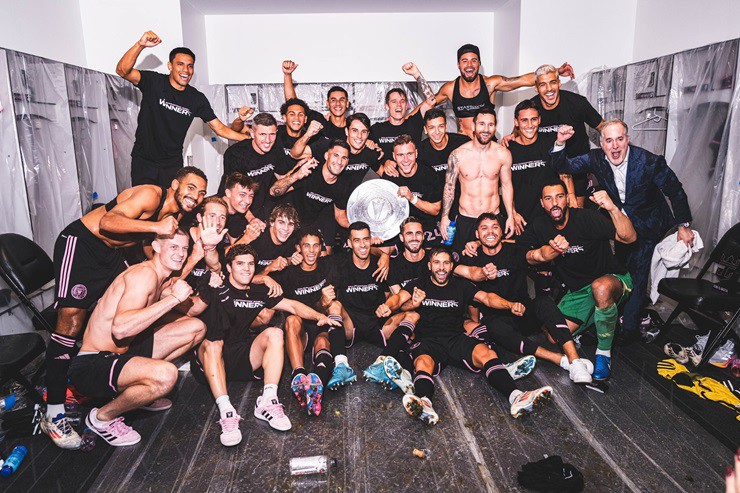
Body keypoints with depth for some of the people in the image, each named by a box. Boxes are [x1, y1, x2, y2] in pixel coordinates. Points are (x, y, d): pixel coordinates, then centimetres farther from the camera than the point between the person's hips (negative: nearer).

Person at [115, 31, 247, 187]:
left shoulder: (197, 98, 1)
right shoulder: (153, 82, -6)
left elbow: (220, 128, 2)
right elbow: (122, 71, -21)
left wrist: (249, 138, -11)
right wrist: (140, 45, -35)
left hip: (173, 164, 2)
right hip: (143, 162, -2)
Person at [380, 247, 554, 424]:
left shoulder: (461, 285, 21)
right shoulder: (419, 285, 16)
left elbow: (486, 297, 7)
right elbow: (400, 297, -2)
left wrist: (511, 305, -13)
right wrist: (388, 306, -28)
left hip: (457, 338, 2)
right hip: (428, 340, -2)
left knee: (487, 353, -28)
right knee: (423, 362, -36)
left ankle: (516, 397, -45)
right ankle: (424, 404, -63)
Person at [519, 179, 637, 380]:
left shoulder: (586, 218, -17)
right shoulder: (540, 227, -1)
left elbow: (629, 237, -25)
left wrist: (612, 208, -41)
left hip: (612, 280, -5)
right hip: (577, 292, 5)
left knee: (600, 287, -42)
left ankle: (604, 353, -20)